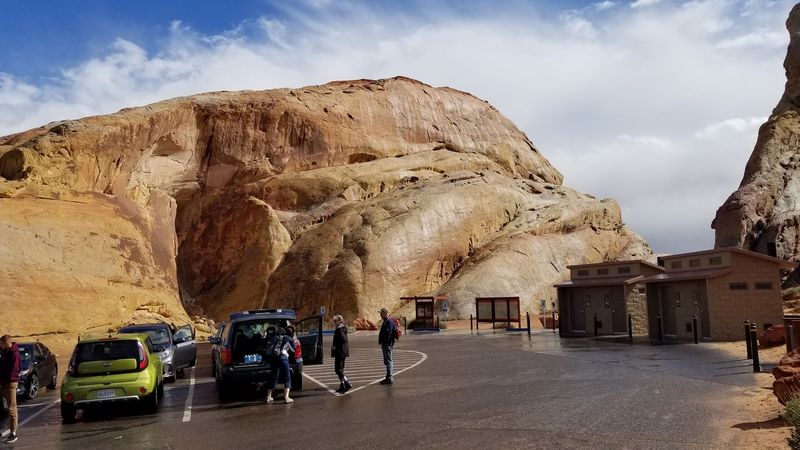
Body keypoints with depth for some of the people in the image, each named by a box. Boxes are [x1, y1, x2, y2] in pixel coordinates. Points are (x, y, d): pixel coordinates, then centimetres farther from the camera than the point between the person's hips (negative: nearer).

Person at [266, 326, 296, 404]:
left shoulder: (277, 336, 20)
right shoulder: (290, 339, 7)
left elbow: (268, 347, 24)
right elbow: (293, 350, 20)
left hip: (272, 357, 6)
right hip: (282, 357, -6)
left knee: (274, 377, 21)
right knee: (287, 378, 1)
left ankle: (268, 397, 28)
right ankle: (286, 397, -11)